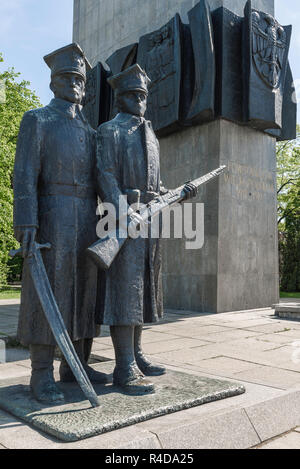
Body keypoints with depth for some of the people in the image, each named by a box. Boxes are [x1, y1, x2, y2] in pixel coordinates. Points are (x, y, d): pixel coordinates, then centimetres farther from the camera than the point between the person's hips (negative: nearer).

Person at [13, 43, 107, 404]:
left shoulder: (89, 130, 22)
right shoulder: (36, 120, 4)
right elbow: (25, 176, -7)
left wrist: (101, 224, 13)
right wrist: (26, 223, -19)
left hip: (88, 222, 6)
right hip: (52, 220, -6)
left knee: (84, 292, 6)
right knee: (47, 293, -6)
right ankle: (42, 375, 1)